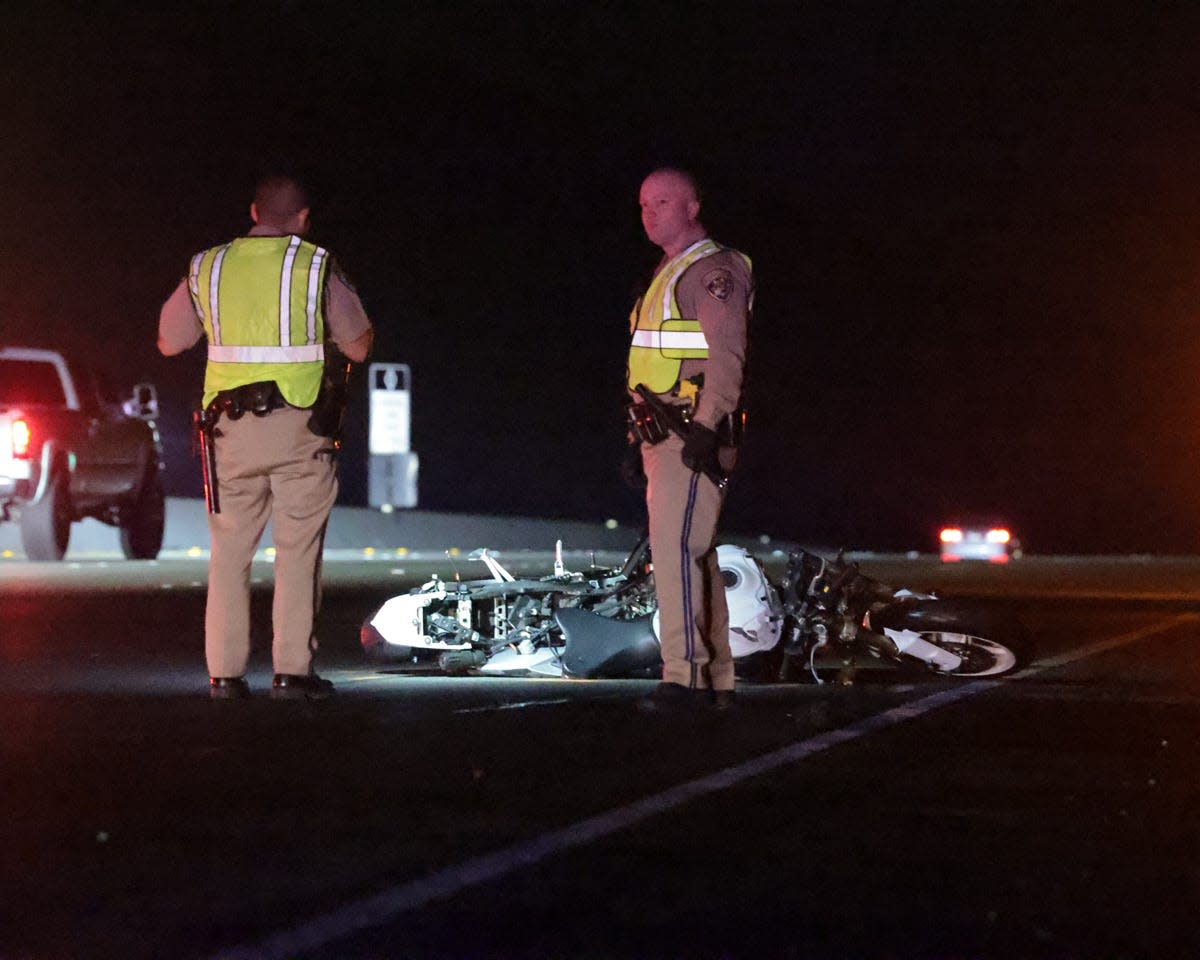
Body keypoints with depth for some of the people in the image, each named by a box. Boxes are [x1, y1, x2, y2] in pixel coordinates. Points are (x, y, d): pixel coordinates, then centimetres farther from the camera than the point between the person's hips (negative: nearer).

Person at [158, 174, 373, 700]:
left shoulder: (208, 268, 6)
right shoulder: (316, 268, -2)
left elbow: (169, 342, 14)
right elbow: (358, 347, 3)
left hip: (232, 426, 2)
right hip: (298, 425, -2)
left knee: (230, 550, 8)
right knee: (297, 549, 2)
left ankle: (225, 672, 6)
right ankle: (292, 670, -1)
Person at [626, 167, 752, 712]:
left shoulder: (712, 270, -9)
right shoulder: (667, 273, 22)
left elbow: (727, 356, -18)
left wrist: (705, 428, -25)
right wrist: (641, 440, 23)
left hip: (694, 435, -10)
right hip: (665, 437, 10)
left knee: (675, 548, -17)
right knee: (694, 555, 10)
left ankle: (685, 677, -19)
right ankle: (717, 683, 13)